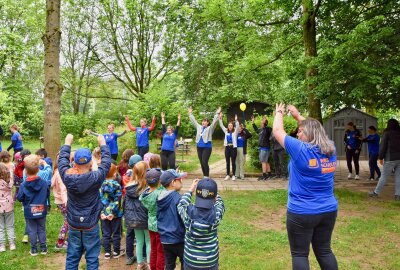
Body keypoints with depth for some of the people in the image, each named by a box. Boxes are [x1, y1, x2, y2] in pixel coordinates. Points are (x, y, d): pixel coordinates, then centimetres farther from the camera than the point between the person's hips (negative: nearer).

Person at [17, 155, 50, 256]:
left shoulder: (23, 185, -16)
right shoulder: (44, 183, -10)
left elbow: (20, 198, -8)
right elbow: (47, 194, 2)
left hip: (29, 212, -2)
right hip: (41, 211, 2)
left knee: (32, 231, 10)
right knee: (41, 229, 14)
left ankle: (34, 249, 18)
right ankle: (43, 248, 20)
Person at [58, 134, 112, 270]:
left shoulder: (67, 176, -14)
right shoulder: (95, 177, -21)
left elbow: (62, 159, 5)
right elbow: (106, 162, -5)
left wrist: (67, 143, 19)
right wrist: (102, 143, 9)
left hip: (73, 224, 3)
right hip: (91, 225, -3)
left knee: (72, 257, 15)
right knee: (92, 258, 8)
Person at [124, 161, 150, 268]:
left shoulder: (129, 187, -4)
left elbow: (126, 204, 5)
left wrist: (128, 216, 17)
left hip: (134, 218, 5)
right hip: (146, 218, -5)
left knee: (139, 241, 18)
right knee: (149, 241, 11)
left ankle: (140, 263, 26)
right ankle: (149, 263, 17)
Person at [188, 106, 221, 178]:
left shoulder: (210, 128, -1)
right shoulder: (199, 127, 13)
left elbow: (214, 122, -11)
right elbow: (193, 121, 20)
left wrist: (217, 114, -18)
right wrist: (190, 113, 21)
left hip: (207, 147, -6)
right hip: (199, 147, 6)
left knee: (204, 162, -14)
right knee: (201, 163, 7)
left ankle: (207, 176, -6)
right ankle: (204, 176, 16)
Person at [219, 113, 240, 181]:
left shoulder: (235, 132, 1)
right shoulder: (226, 131, 10)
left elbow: (237, 127, -15)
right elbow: (221, 126, 6)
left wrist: (236, 120, -30)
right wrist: (220, 118, -5)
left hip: (233, 148, -3)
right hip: (227, 148, 3)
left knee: (233, 162, 1)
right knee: (227, 162, 7)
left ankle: (233, 175, 8)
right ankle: (228, 175, 14)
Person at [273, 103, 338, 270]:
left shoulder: (300, 149, -17)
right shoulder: (331, 149, 0)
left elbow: (277, 131, -6)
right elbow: (313, 128, 18)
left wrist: (279, 113, 11)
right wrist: (298, 115, 24)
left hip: (301, 213, -6)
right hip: (328, 211, 6)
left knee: (299, 254, 7)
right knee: (324, 251, 19)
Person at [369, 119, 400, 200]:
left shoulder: (387, 133, -7)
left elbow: (383, 146, -8)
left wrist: (380, 157, -2)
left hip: (390, 158, -4)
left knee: (384, 176, 2)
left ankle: (376, 192, 10)